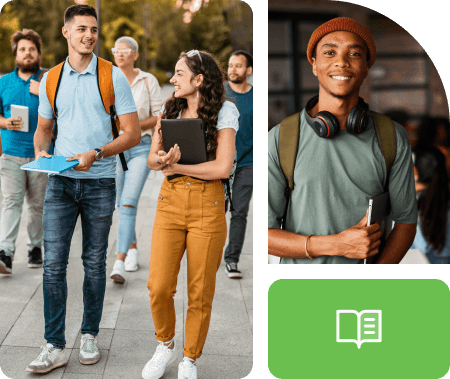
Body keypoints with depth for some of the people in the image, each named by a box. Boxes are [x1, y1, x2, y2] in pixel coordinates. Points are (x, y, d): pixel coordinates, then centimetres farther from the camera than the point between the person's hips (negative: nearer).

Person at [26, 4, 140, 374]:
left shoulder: (113, 77, -2)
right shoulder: (51, 79, 8)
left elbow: (133, 133, -4)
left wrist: (96, 153, -19)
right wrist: (40, 152, -4)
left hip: (99, 182, -2)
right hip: (60, 181, 2)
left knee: (95, 263, 7)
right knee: (53, 263, -4)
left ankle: (90, 336, 22)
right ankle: (55, 346, 3)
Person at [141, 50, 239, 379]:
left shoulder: (224, 111, -3)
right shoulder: (169, 110, 11)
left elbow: (223, 167, -11)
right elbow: (151, 160, 9)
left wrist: (175, 167, -8)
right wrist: (162, 160, -15)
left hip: (208, 206, -3)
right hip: (170, 201, 3)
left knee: (201, 291, 4)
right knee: (159, 287, -3)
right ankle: (166, 346, 24)